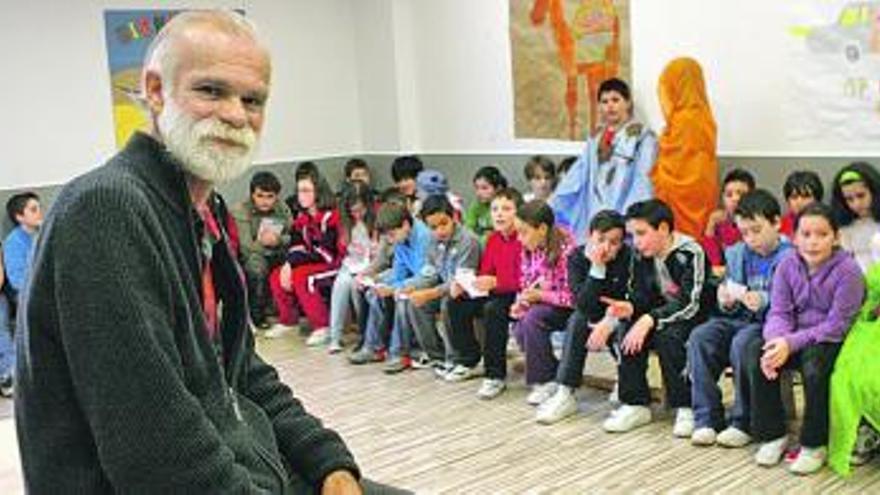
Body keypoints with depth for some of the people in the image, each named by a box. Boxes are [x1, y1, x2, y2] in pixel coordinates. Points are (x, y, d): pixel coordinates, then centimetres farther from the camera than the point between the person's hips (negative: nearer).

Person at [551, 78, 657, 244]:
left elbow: (643, 182, -8)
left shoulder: (642, 137, 1)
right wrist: (548, 208, 9)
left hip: (624, 223, -5)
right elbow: (576, 176, 16)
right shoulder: (595, 139, 18)